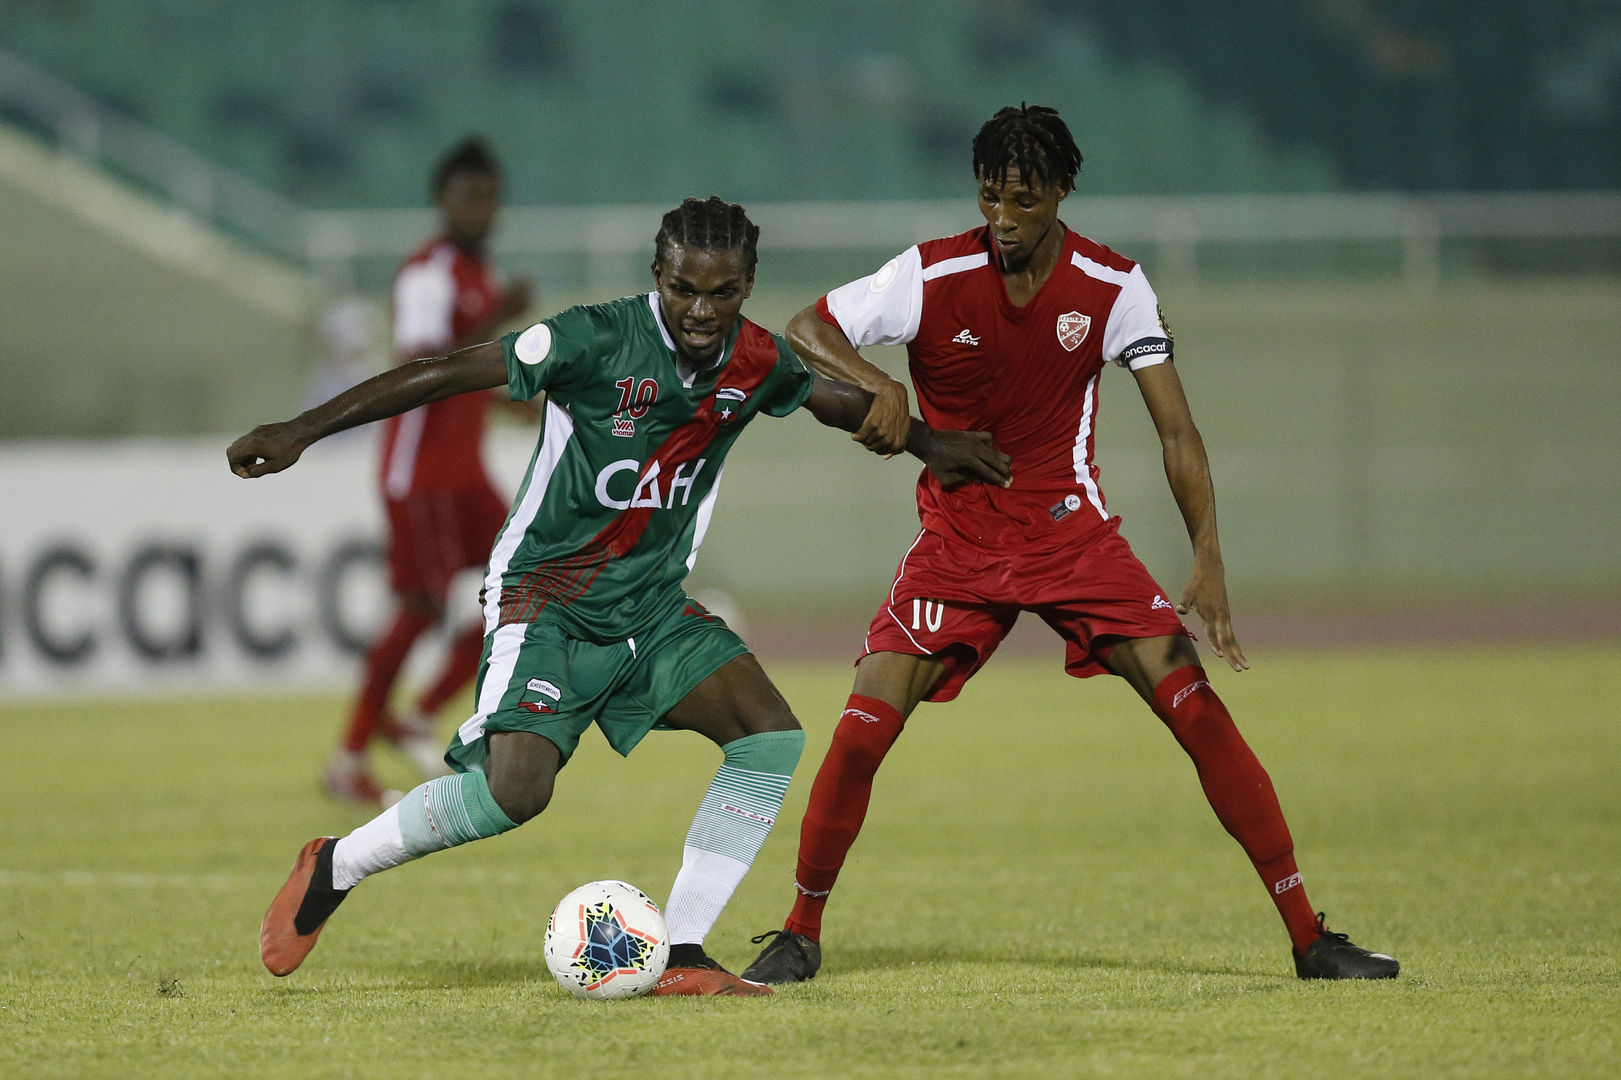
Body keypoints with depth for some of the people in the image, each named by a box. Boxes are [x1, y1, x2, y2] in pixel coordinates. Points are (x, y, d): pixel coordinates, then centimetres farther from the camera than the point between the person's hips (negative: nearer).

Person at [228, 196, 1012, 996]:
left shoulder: (757, 363, -2)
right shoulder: (596, 341, -20)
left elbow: (841, 402, 23)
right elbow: (444, 375, -19)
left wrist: (928, 442, 25)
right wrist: (301, 432, -22)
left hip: (654, 605, 6)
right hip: (547, 598, -6)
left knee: (771, 737, -14)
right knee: (516, 788, -24)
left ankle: (680, 956, -9)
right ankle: (335, 866, 0)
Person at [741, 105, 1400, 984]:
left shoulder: (1112, 287, -9)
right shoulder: (932, 276, -12)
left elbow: (1175, 429, -8)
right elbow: (806, 330, -5)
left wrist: (1208, 562, -20)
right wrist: (877, 388, -26)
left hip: (1071, 531, 0)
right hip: (956, 539, 0)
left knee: (1197, 708, -12)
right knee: (863, 728, -13)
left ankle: (1308, 937, -7)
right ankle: (801, 934, 8)